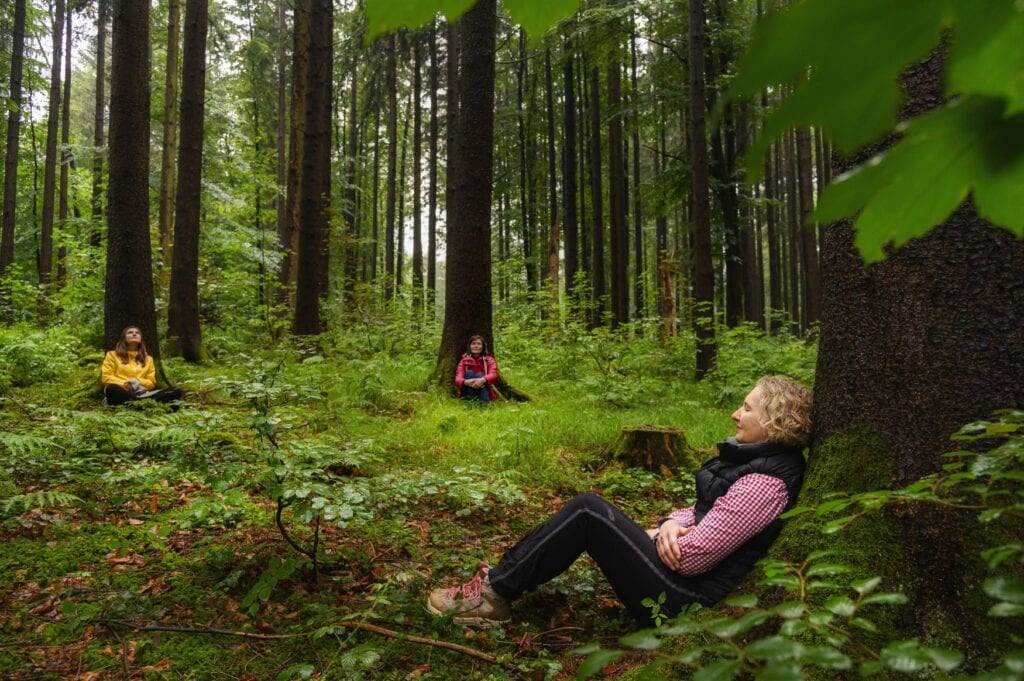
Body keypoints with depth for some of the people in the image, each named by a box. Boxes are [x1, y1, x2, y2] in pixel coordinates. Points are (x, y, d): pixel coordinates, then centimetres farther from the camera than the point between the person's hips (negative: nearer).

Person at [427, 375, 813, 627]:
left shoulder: (765, 482, -21)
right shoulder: (750, 457, 10)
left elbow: (694, 556, -24)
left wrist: (654, 535, -5)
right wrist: (672, 525, -6)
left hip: (681, 596, -9)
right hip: (678, 575, 9)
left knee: (588, 512, -16)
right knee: (588, 508, 0)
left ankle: (494, 594, -5)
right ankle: (498, 584, 4)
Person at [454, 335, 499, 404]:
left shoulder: (489, 359, 1)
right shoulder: (464, 360, 1)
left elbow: (493, 375, -19)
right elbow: (458, 379, -14)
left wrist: (483, 380, -42)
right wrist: (466, 382, -39)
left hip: (485, 391, 0)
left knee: (479, 375, -23)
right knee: (469, 372, -19)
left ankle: (484, 402, -38)